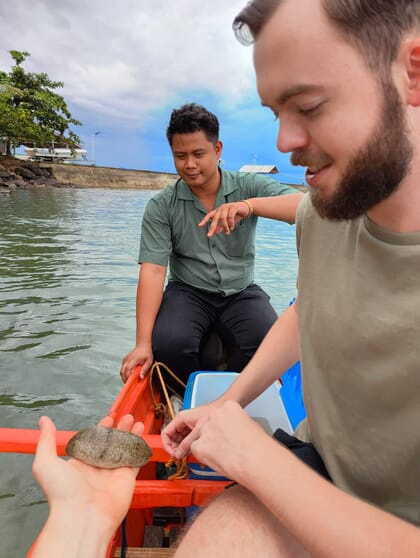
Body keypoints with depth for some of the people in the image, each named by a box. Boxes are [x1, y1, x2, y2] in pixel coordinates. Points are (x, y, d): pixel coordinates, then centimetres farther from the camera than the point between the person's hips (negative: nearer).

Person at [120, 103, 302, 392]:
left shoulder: (249, 186, -2)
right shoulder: (161, 207, -3)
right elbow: (153, 271, -12)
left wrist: (250, 205, -37)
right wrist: (143, 344, -21)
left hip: (241, 291, 1)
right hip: (188, 292, 0)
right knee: (168, 344, -29)